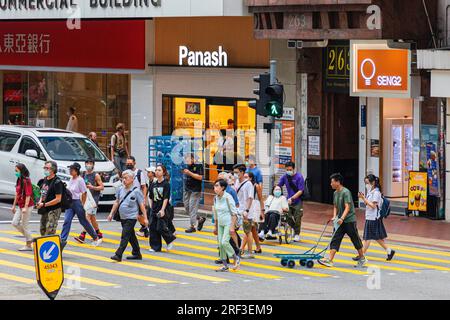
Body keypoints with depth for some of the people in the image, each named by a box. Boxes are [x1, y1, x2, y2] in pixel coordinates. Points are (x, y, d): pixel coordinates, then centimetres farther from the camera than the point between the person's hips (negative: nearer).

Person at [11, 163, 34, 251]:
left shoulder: (26, 181, -16)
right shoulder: (19, 180, 12)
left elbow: (28, 194, -20)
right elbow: (17, 193, 19)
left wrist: (25, 207, -24)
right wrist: (14, 206, 21)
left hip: (27, 206, -9)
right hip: (20, 206, 9)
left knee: (25, 225, -3)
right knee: (15, 223, 7)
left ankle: (28, 245, 7)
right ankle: (29, 238, 18)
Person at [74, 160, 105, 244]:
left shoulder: (96, 175, -7)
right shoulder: (84, 174, 12)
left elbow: (102, 187, -8)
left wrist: (92, 187, -21)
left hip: (94, 198, -7)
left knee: (88, 215, -16)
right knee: (92, 217, 13)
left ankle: (83, 235, -23)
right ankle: (98, 234, 25)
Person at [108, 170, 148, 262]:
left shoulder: (136, 191, -9)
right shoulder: (121, 189, 6)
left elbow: (142, 205, -7)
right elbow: (116, 202, 16)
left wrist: (145, 218, -8)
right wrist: (111, 214, 13)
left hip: (131, 217, -6)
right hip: (123, 217, 7)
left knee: (125, 236, -12)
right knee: (131, 236, 15)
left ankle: (118, 255, -15)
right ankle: (137, 254, 25)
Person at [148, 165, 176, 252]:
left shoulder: (166, 184, -7)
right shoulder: (154, 185, 10)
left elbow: (166, 198, -12)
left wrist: (162, 210, -19)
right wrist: (151, 208, 8)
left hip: (163, 210, -6)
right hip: (154, 210, 6)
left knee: (161, 228, -10)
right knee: (152, 228, 1)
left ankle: (170, 239, 16)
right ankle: (155, 247, 9)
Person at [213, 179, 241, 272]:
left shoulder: (228, 197, -15)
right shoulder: (216, 198, 6)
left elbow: (234, 213, -14)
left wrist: (232, 227, -18)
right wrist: (215, 227, 18)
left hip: (228, 223, -7)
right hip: (220, 224, 7)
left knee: (224, 242, -18)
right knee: (220, 244, 3)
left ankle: (236, 258, 3)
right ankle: (225, 266, 10)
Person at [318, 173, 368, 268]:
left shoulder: (346, 192, -16)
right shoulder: (335, 193, 9)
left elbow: (347, 208, -22)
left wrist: (342, 218, -33)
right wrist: (334, 217, 1)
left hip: (349, 220, -7)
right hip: (339, 221, 7)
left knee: (355, 239, 7)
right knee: (335, 240, -4)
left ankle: (362, 259, 22)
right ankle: (330, 260, -11)